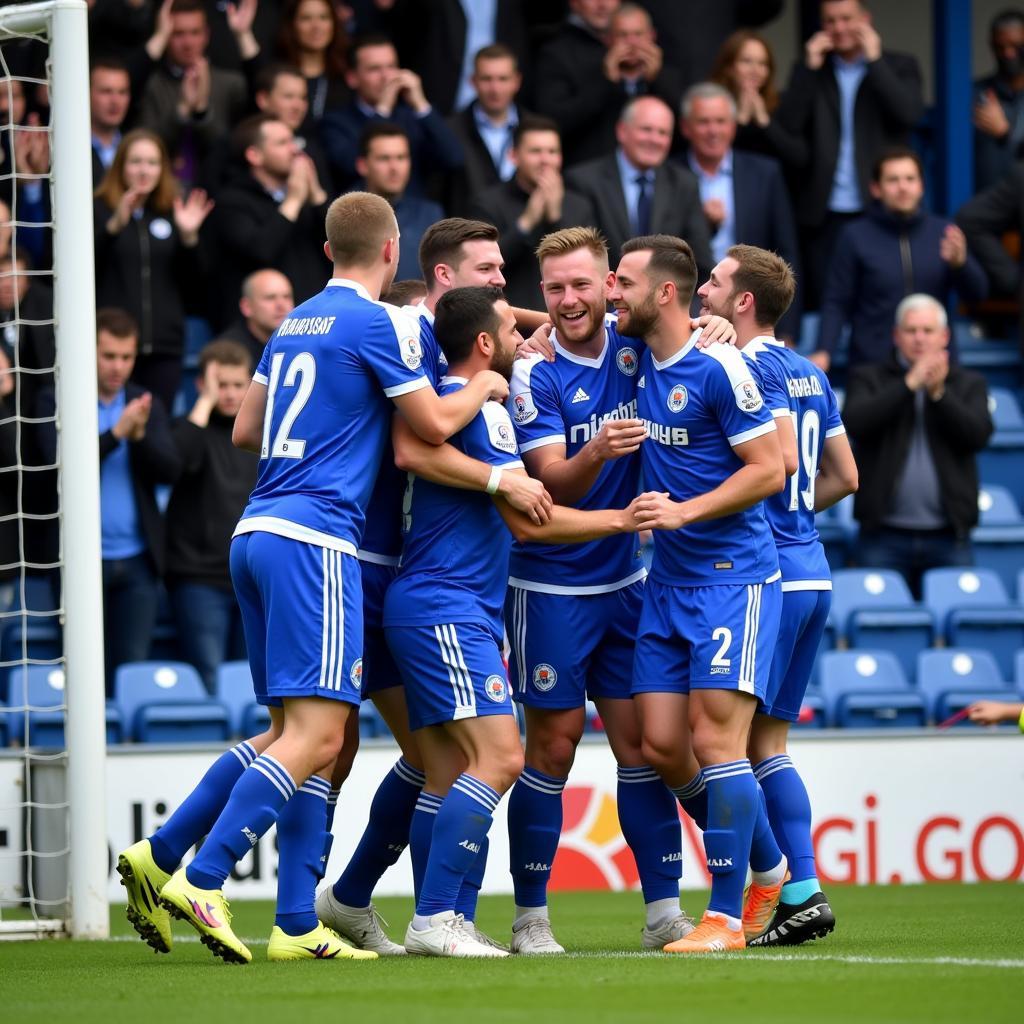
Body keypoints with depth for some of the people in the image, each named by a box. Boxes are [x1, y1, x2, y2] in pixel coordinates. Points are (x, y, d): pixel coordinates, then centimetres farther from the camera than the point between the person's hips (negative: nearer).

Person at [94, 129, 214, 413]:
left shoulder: (171, 214, 14)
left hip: (164, 345, 4)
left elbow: (190, 286, 12)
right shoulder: (99, 210, 3)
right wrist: (114, 225, -24)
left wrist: (189, 237, -3)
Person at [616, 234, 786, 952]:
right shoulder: (638, 360, 8)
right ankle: (769, 867, 22)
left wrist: (685, 510, -19)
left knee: (715, 738, -11)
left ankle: (726, 917, -8)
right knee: (662, 745, 3)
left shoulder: (718, 369, -14)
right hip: (669, 580, 8)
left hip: (734, 576, -8)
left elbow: (770, 468, -14)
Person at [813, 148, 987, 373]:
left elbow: (977, 293, 2)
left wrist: (960, 262, -18)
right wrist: (824, 352, -13)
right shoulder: (856, 235, 0)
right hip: (874, 361, -2)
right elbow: (837, 303, 1)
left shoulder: (943, 231, 5)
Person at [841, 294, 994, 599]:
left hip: (948, 537, 1)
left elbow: (978, 434, -3)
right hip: (885, 535, -1)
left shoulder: (968, 384, 13)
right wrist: (910, 384, -14)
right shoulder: (869, 378, 9)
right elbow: (855, 423, -10)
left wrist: (939, 392, -14)